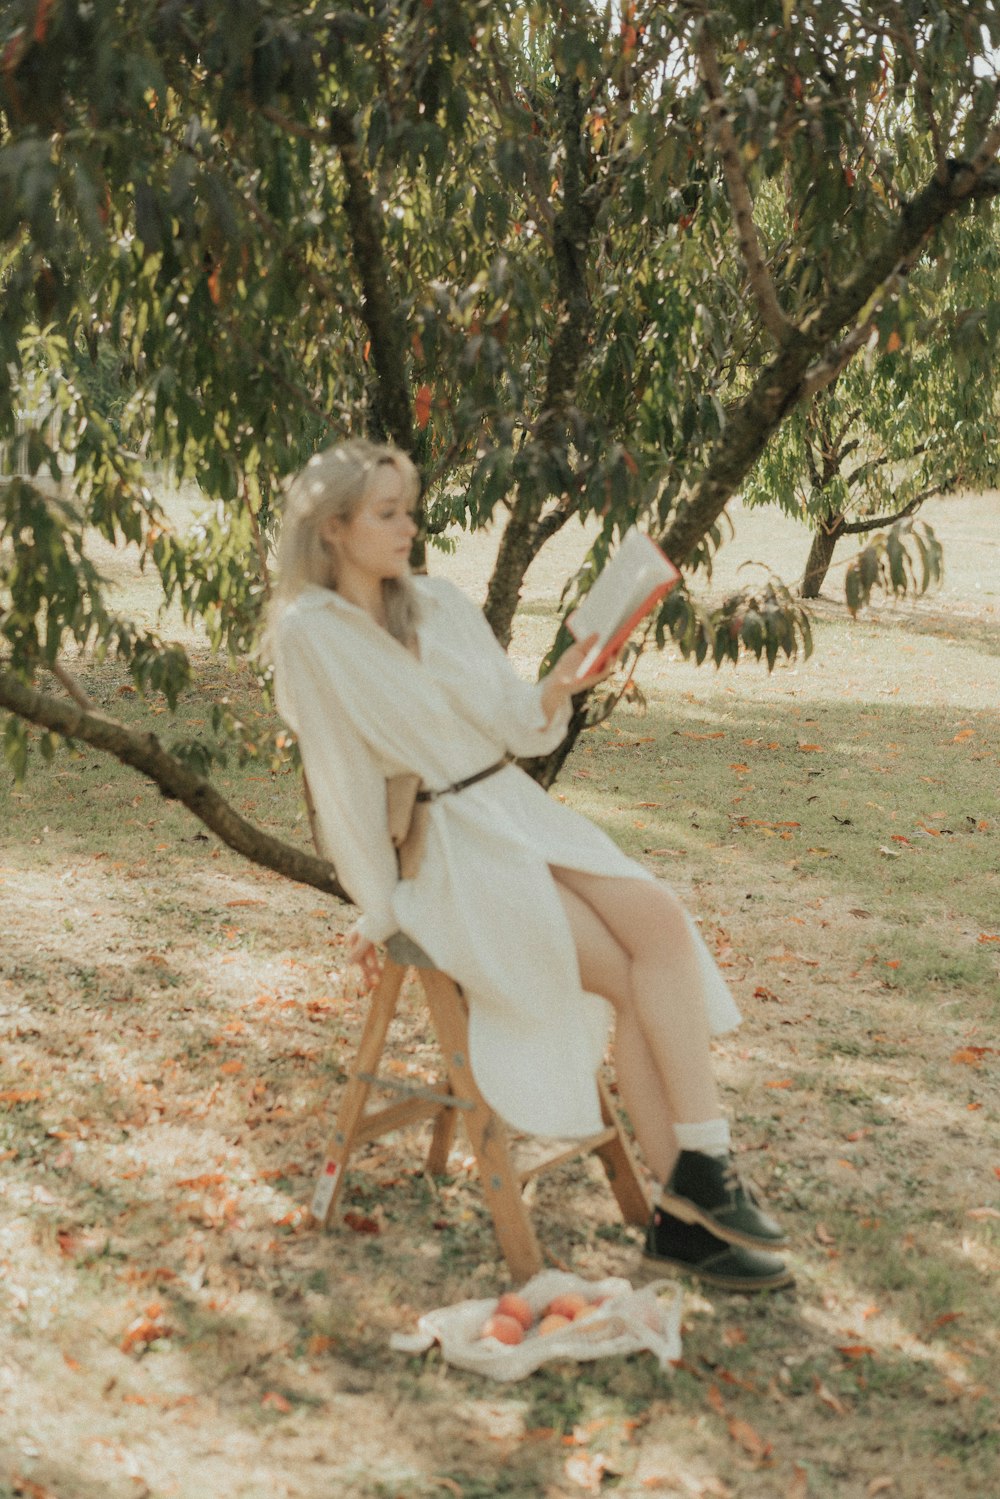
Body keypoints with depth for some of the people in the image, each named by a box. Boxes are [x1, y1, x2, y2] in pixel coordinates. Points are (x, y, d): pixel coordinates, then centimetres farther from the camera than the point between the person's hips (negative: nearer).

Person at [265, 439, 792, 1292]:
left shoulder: (440, 603, 10)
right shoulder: (308, 634, -7)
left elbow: (513, 730, 11)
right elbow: (343, 782, -8)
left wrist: (550, 698, -11)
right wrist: (377, 913, -7)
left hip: (519, 809, 6)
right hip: (439, 851, -6)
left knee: (660, 921, -20)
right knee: (631, 977, -20)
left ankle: (691, 1202, -22)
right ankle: (689, 1197, -8)